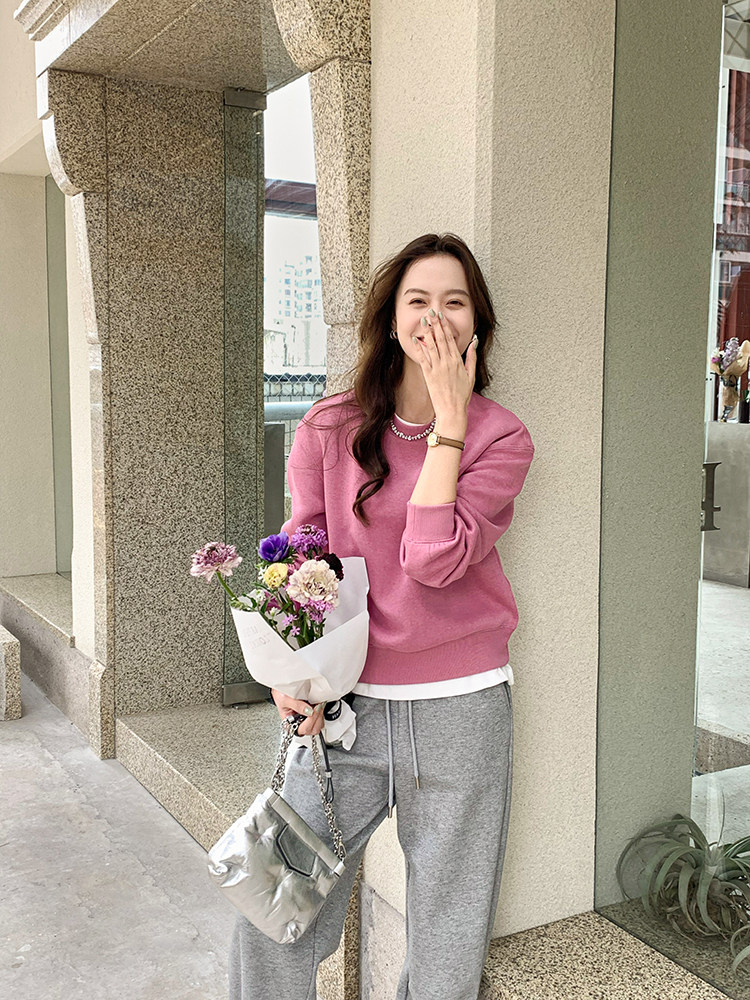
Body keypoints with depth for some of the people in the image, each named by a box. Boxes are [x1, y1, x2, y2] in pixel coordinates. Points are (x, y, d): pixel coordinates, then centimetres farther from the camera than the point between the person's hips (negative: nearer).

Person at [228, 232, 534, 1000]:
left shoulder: (501, 437, -3)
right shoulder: (329, 427, 2)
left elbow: (433, 559, -17)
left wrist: (450, 417, -16)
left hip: (458, 707, -1)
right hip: (346, 699, 1)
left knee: (447, 935, 11)